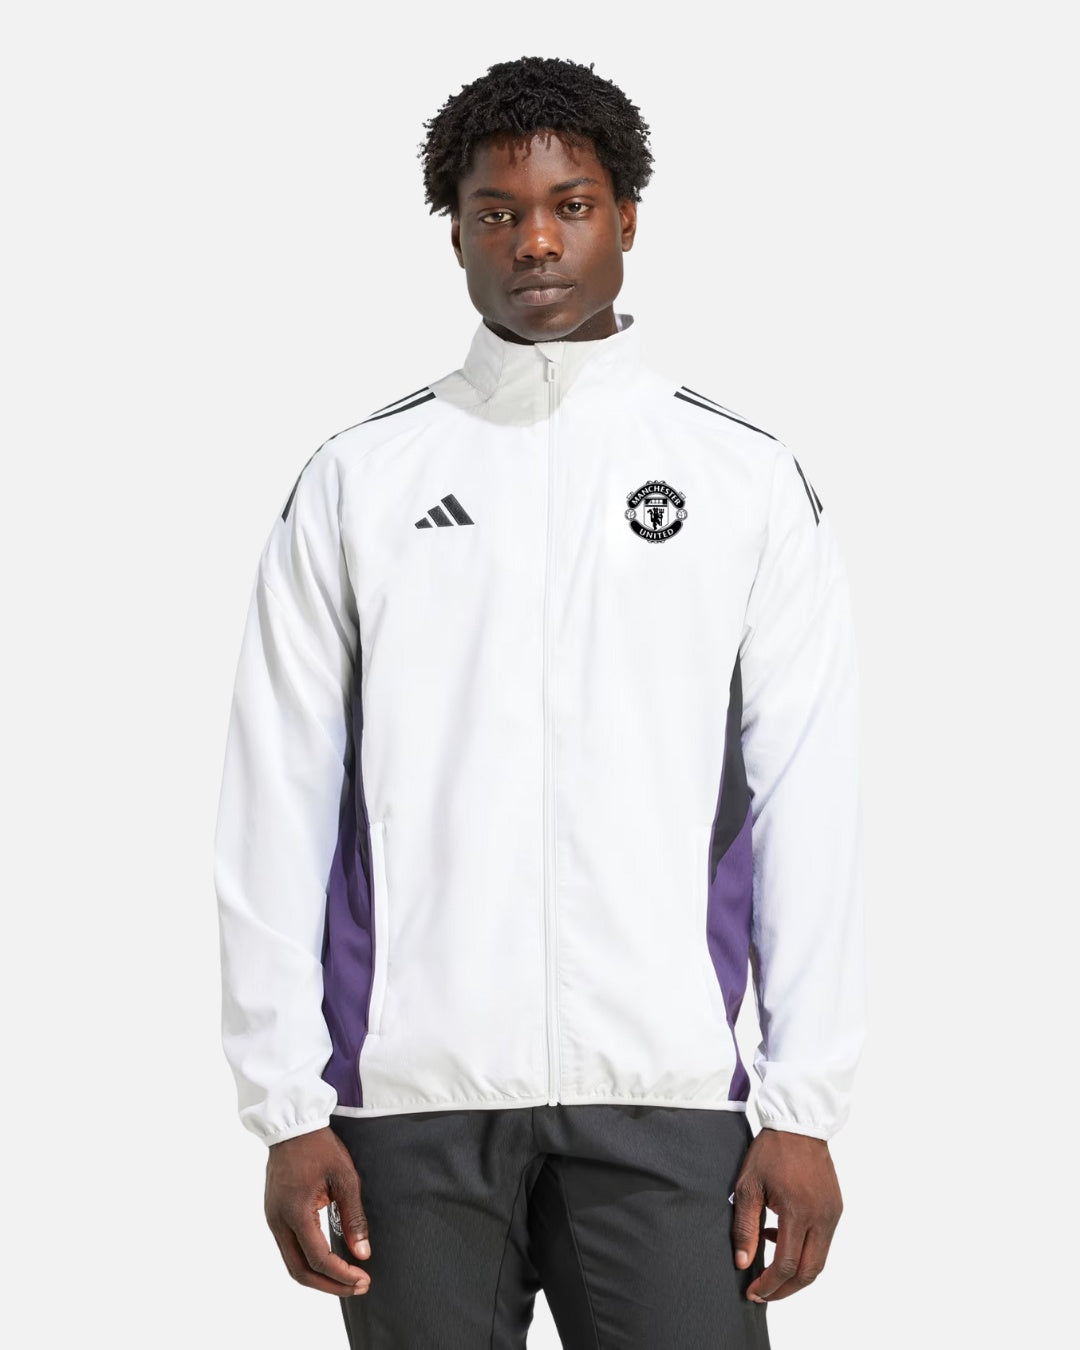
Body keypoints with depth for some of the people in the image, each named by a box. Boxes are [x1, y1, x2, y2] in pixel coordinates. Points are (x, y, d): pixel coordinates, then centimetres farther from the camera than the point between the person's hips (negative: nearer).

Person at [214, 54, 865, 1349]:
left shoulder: (748, 480, 8)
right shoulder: (355, 480, 8)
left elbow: (807, 808, 4)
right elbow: (279, 806, 5)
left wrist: (805, 1107, -1)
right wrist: (288, 1109, -1)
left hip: (664, 1094, 0)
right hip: (413, 1094, 0)